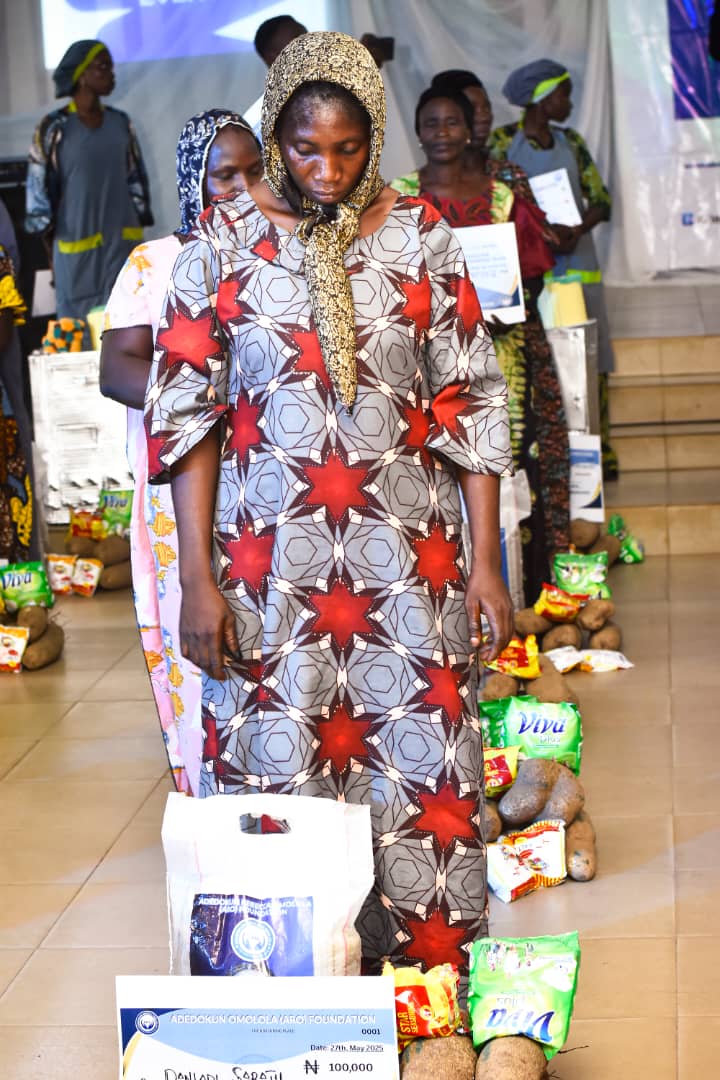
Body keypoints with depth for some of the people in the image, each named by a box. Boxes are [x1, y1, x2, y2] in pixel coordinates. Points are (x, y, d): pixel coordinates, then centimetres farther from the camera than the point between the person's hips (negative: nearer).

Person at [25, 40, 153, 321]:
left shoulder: (120, 123, 8)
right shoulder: (54, 128, -6)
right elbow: (39, 190, -2)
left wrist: (140, 242, 12)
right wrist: (53, 256, 0)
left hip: (123, 245, 4)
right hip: (76, 251, -4)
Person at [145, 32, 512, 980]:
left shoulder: (420, 236, 3)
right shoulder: (225, 242, 1)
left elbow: (472, 401, 4)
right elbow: (187, 410, 1)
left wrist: (487, 561, 0)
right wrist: (197, 578, -5)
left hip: (409, 562, 1)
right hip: (270, 563, 0)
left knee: (421, 769, 3)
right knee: (276, 774, 2)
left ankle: (430, 969, 20)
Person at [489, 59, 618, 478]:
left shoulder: (571, 142, 11)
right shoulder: (501, 141, -1)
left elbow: (601, 200, 8)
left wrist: (577, 229, -13)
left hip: (576, 264, 4)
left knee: (591, 361, 2)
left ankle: (600, 452, 8)